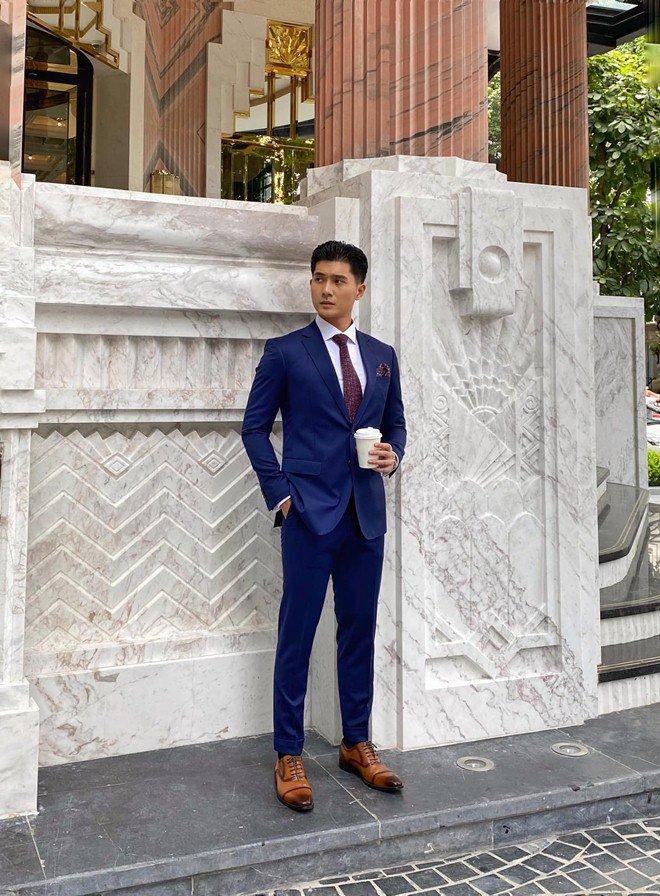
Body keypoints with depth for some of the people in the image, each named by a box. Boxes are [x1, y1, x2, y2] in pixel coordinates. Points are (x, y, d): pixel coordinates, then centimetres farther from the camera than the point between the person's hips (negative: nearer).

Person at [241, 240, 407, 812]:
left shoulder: (382, 356, 14)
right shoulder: (285, 352, 1)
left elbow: (396, 423, 20)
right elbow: (255, 426, 2)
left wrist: (393, 455, -2)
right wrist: (280, 491, -6)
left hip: (367, 513, 4)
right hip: (310, 510, -4)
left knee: (359, 630, 12)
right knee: (297, 635, 0)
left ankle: (357, 744, 25)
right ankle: (289, 756, 12)